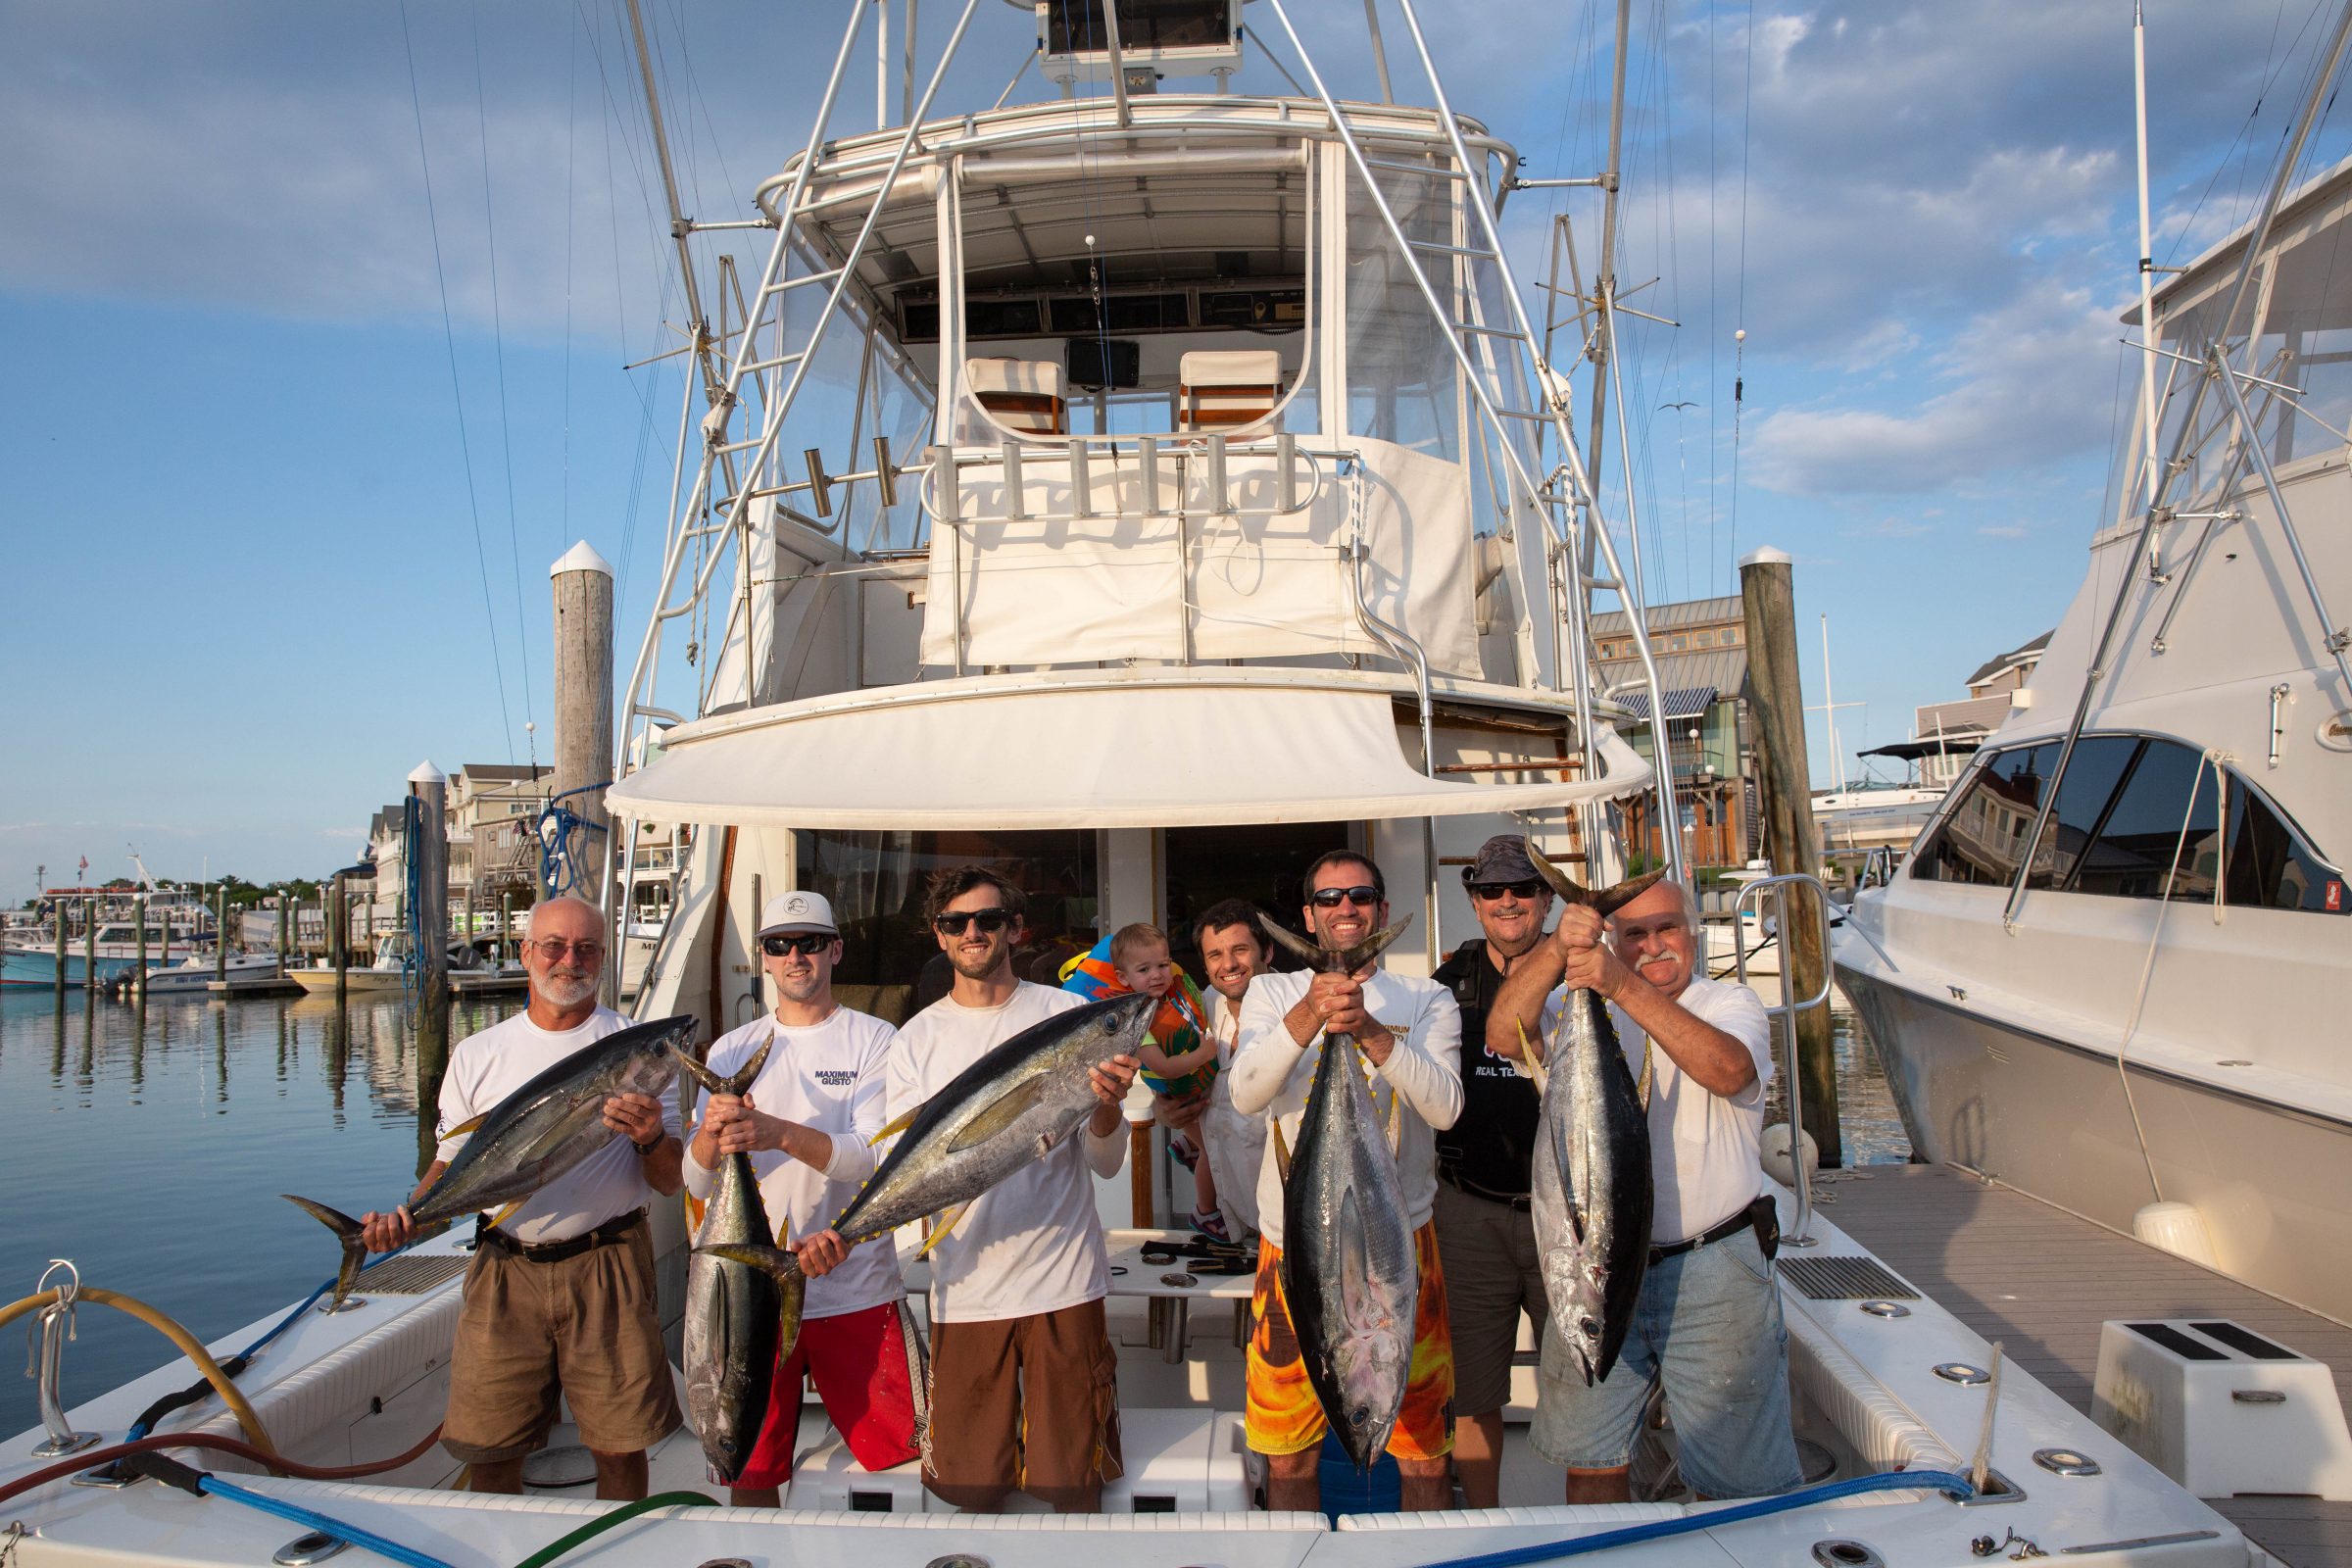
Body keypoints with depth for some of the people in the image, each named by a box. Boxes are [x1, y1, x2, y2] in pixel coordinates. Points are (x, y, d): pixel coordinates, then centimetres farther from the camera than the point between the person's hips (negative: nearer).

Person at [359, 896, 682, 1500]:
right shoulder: (478, 1055, 8)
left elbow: (671, 1183, 2)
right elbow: (452, 1163, 14)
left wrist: (652, 1140, -19)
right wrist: (407, 1218, -5)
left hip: (607, 1267, -2)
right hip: (505, 1270, 2)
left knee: (620, 1449, 3)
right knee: (489, 1453, 7)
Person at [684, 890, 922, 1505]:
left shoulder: (875, 1040, 0)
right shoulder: (731, 1051, 9)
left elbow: (878, 1160, -13)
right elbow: (698, 1184, 4)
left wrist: (781, 1134, -28)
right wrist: (710, 1135, -19)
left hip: (856, 1289, -2)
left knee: (907, 1446, 1)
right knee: (749, 1471, 10)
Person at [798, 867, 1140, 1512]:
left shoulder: (1068, 1015, 0)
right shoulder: (918, 1038, 4)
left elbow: (1106, 1163, -1)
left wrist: (1107, 1106, -22)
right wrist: (845, 1232, -17)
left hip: (1063, 1280, -1)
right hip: (965, 1287, 1)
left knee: (1075, 1483, 7)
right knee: (972, 1485, 9)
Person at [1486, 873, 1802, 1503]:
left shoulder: (1730, 1004, -1)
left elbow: (1727, 1070, -24)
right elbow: (1503, 1038, -14)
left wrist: (1624, 988, -35)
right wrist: (1557, 948, -29)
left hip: (1713, 1269, -2)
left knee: (1737, 1479, 8)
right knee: (1590, 1462, 13)